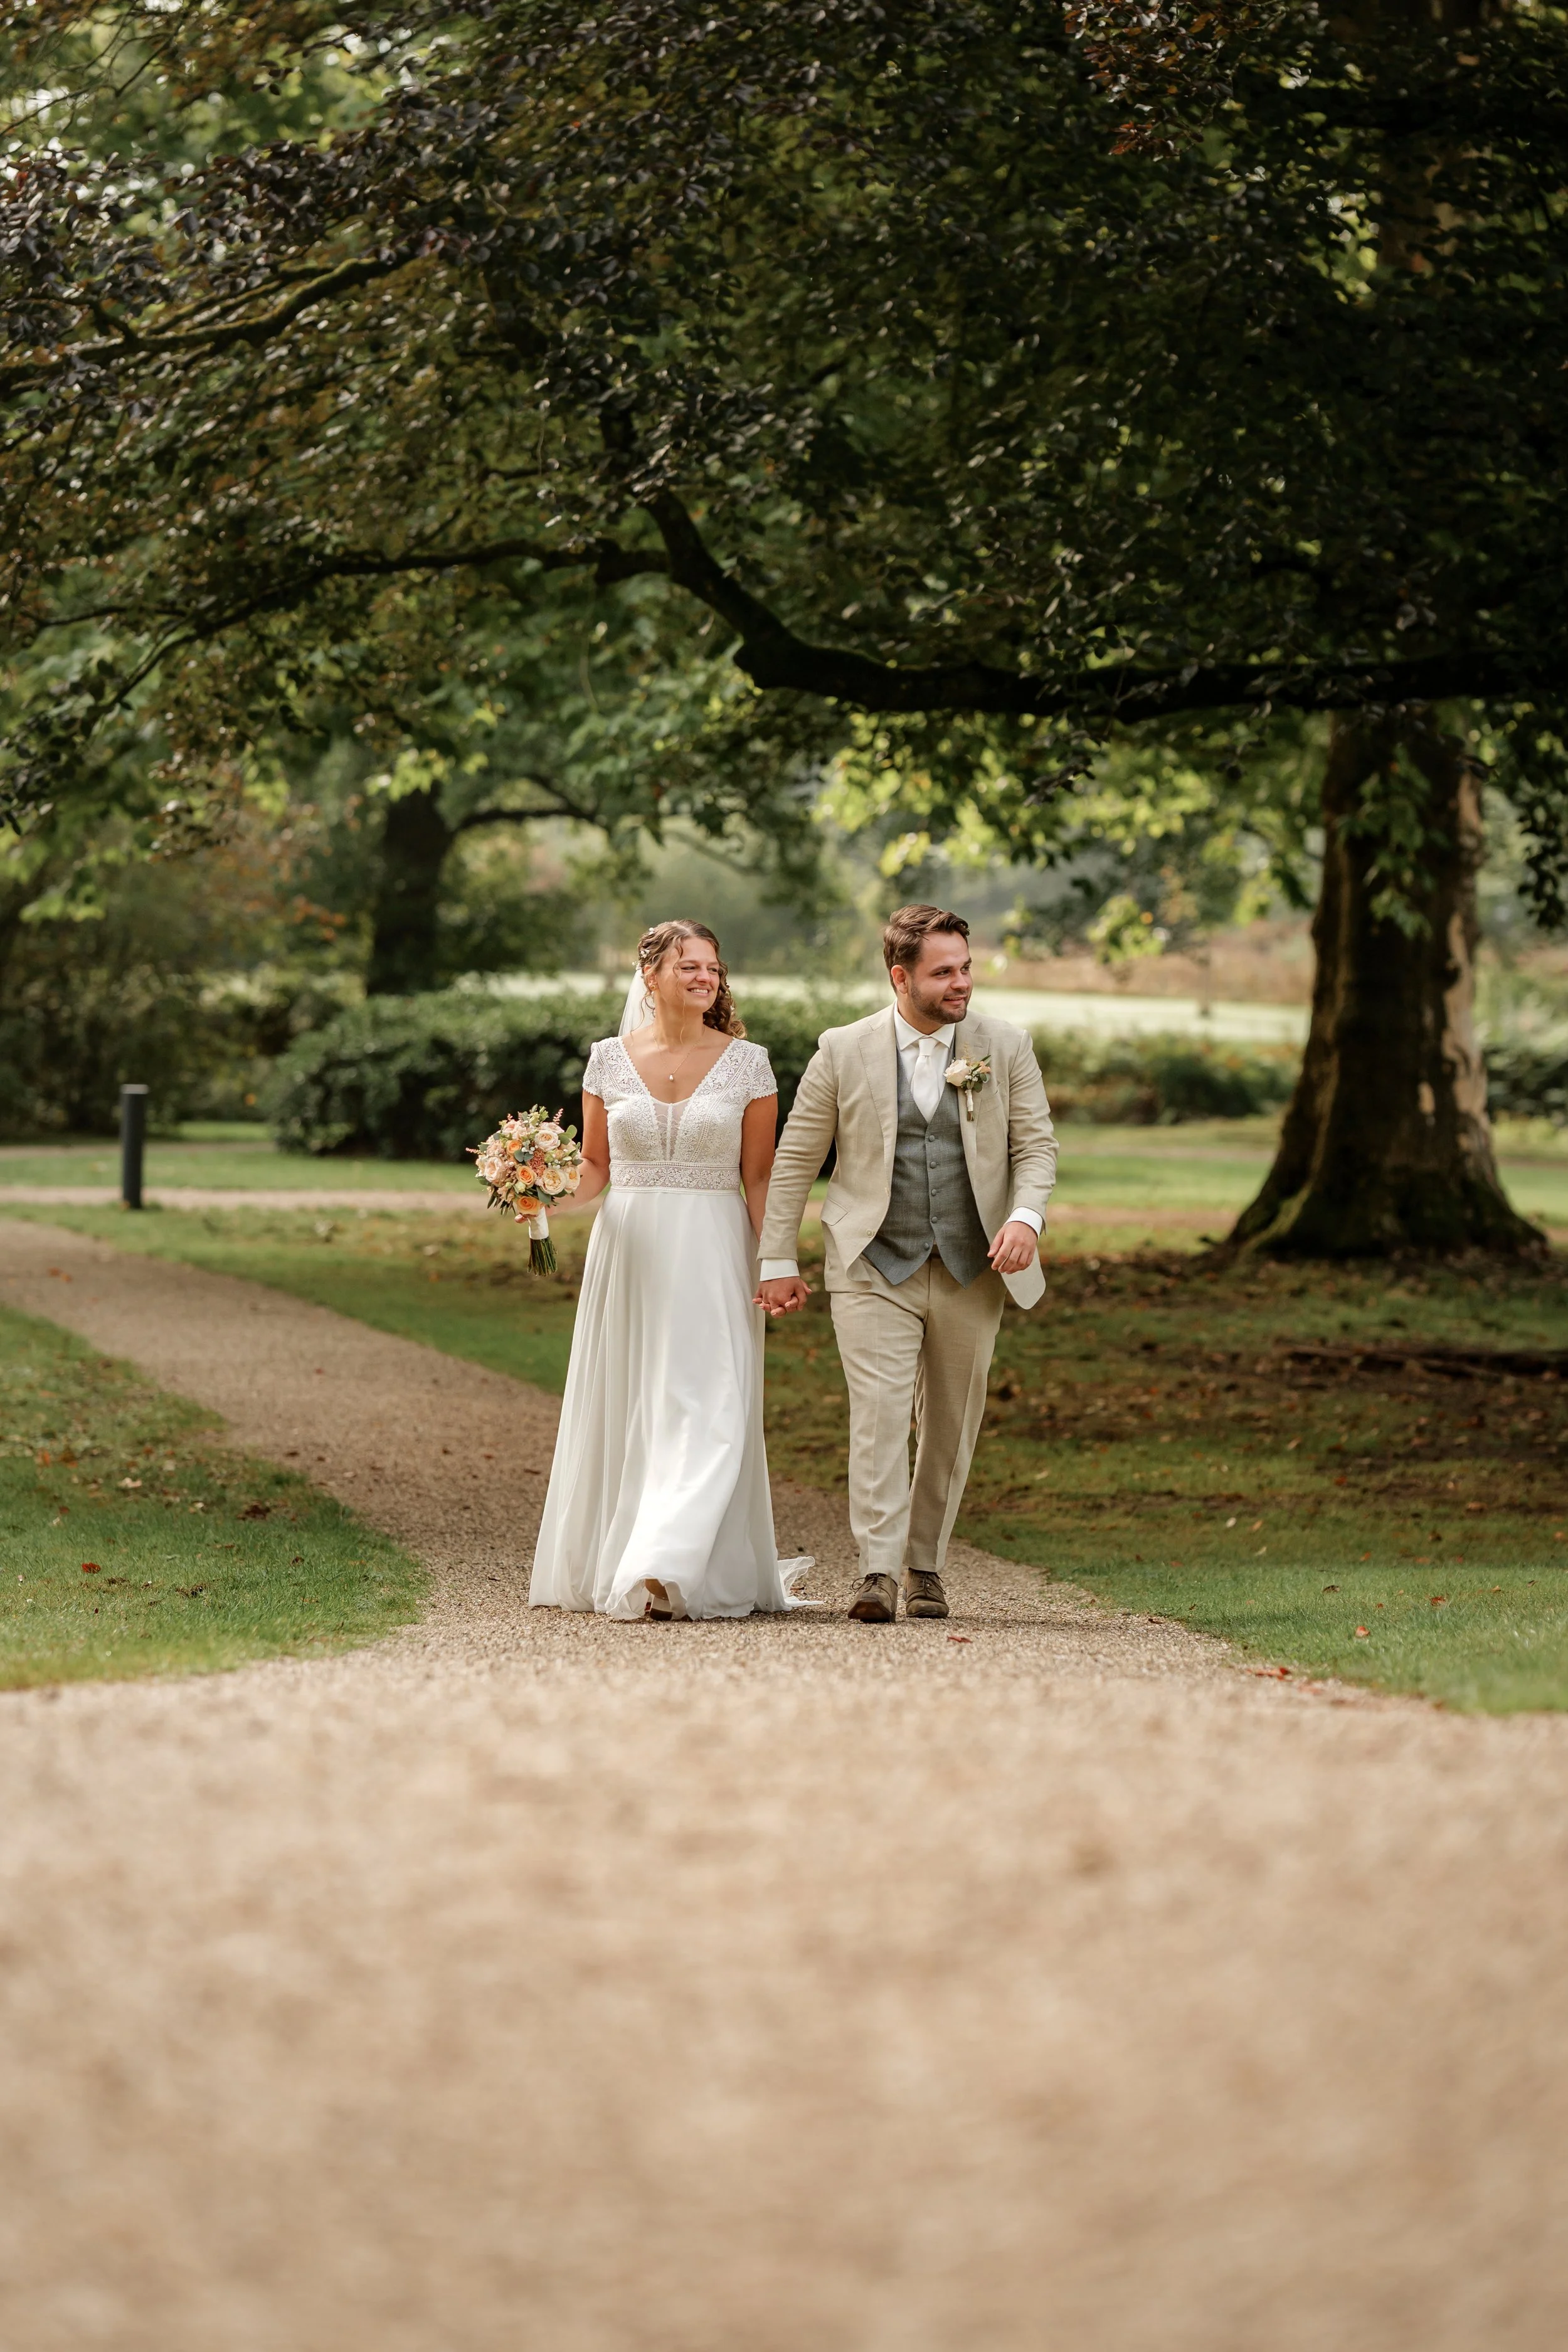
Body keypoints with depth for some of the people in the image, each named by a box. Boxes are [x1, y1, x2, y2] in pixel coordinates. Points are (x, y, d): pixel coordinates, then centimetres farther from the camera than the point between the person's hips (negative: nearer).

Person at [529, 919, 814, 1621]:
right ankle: (611, 1567, 14)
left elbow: (759, 1177, 1)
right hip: (628, 1248, 2)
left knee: (704, 1409, -11)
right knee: (623, 1408, 4)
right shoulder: (610, 1059, 6)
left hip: (712, 1253, -2)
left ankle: (669, 1569, -17)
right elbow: (595, 1166, 12)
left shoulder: (746, 1063, 2)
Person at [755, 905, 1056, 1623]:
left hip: (971, 1270, 2)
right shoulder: (844, 1052, -1)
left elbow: (1036, 1144, 5)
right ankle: (877, 1573, -16)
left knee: (950, 1427, 8)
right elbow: (793, 1160, 4)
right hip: (875, 1268, -2)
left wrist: (1027, 1216, -15)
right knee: (880, 1413, -14)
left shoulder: (1005, 1048, 3)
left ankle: (925, 1566, 21)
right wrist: (777, 1261, 2)